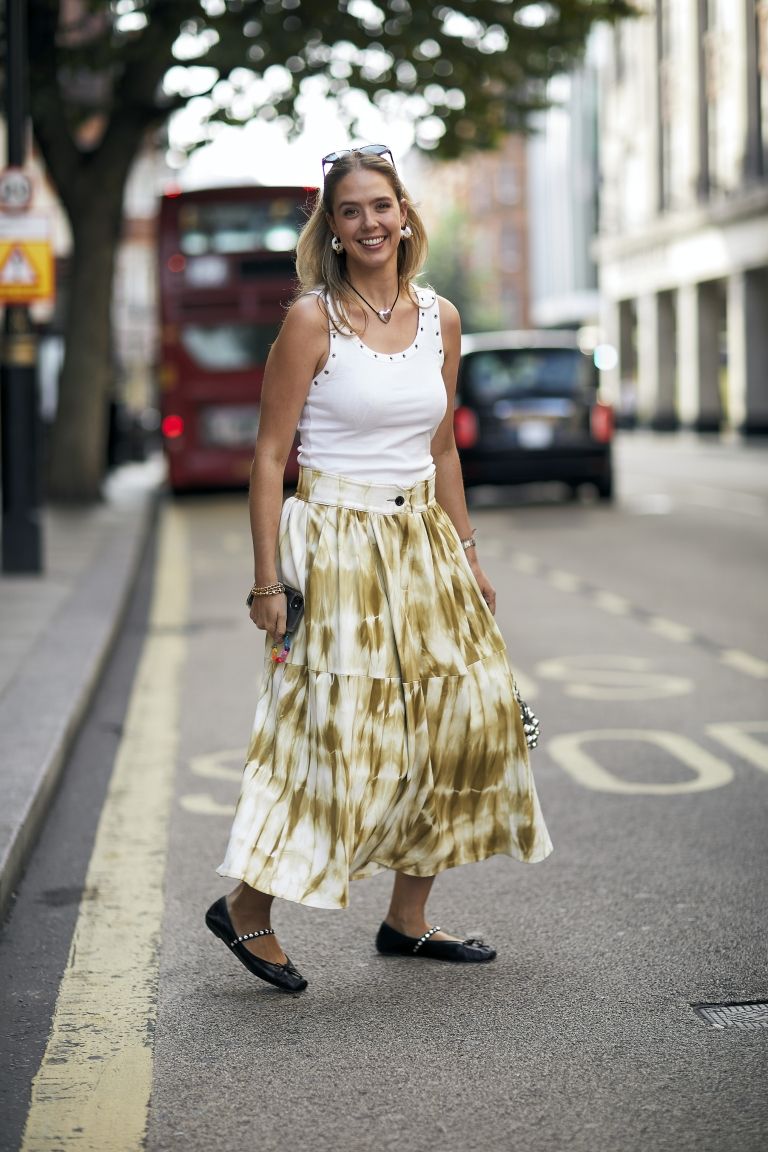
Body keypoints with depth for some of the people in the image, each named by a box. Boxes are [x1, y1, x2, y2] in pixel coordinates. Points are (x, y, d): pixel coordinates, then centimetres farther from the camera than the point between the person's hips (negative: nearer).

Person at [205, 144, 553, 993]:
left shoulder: (440, 318, 7)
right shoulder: (312, 319, -9)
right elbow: (270, 456, -9)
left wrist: (467, 555, 15)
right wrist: (268, 579, -13)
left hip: (422, 542, 6)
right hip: (337, 547, -6)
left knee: (462, 718, 6)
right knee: (338, 736, -7)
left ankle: (408, 917, 20)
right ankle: (246, 908, 11)